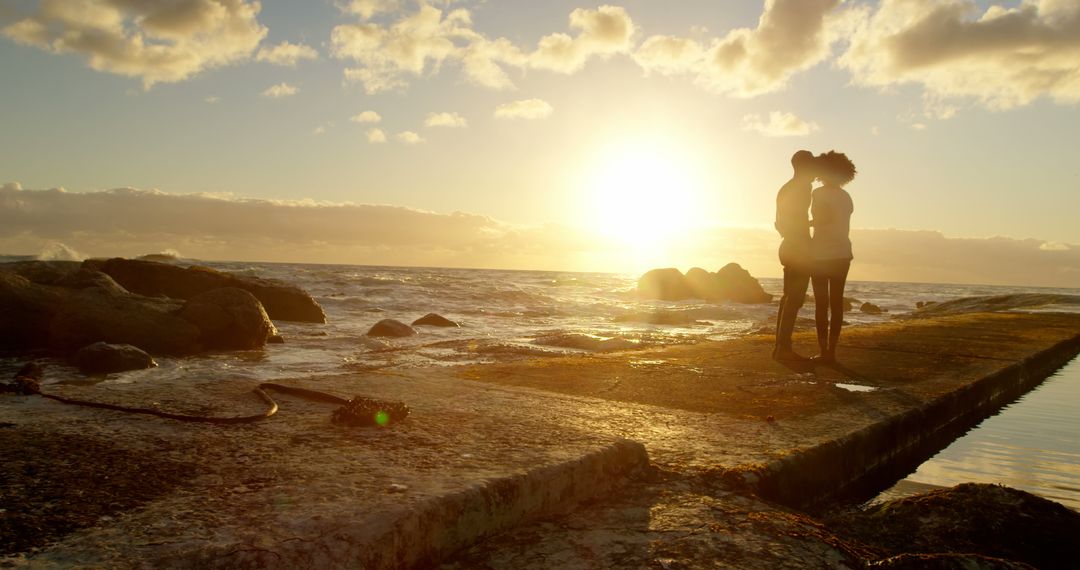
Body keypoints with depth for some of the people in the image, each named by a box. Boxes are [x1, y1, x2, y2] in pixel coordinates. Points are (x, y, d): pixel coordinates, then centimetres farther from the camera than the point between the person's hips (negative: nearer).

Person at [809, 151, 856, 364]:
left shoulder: (820, 193, -7)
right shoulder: (846, 197, 13)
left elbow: (826, 216, -20)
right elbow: (842, 226, 13)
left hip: (822, 254, -6)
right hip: (842, 253, 6)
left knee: (821, 303, -4)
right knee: (836, 302, 5)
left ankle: (823, 352, -5)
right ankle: (831, 350, 6)